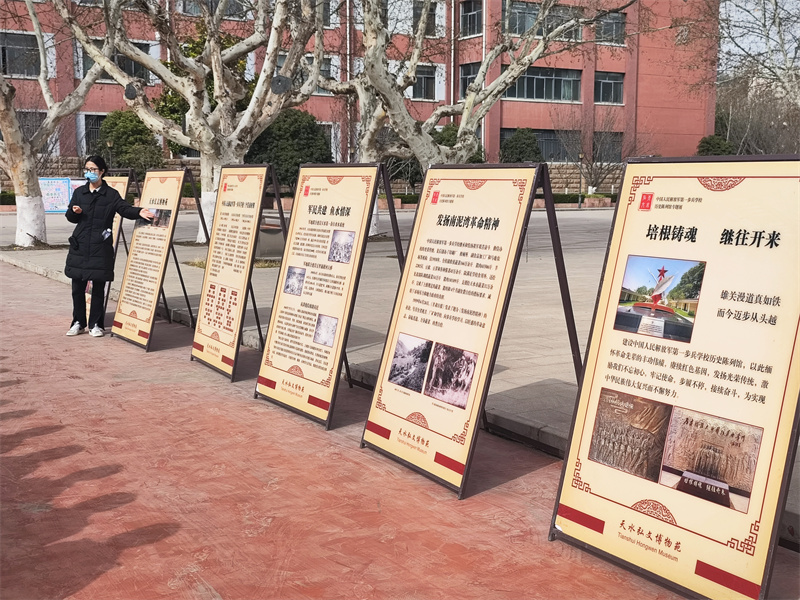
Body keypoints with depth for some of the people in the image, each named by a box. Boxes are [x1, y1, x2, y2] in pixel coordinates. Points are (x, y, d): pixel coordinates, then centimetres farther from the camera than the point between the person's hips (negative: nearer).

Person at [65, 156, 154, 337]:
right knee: (77, 287, 6)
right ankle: (78, 323, 19)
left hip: (101, 247, -3)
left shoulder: (111, 194, 2)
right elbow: (70, 217, 16)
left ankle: (95, 324, 12)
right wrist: (74, 211, -7)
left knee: (98, 288, 2)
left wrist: (139, 212, -32)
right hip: (80, 246, 3)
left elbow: (124, 208, -12)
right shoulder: (79, 192, 11)